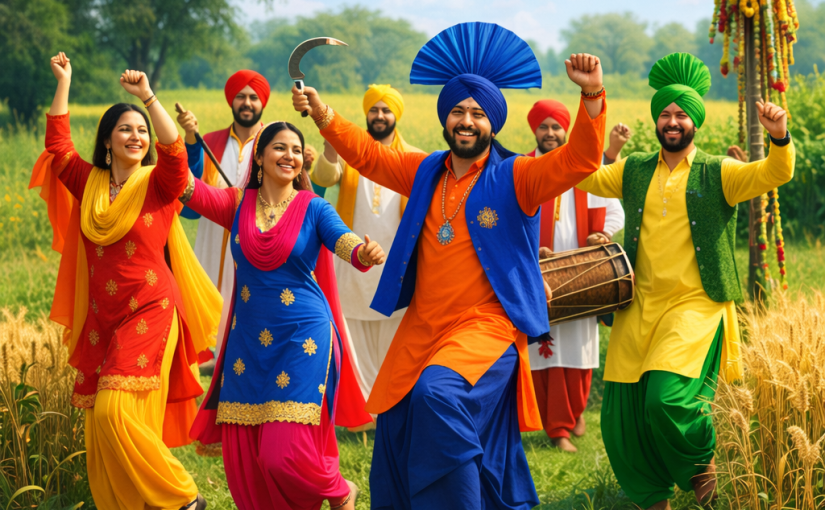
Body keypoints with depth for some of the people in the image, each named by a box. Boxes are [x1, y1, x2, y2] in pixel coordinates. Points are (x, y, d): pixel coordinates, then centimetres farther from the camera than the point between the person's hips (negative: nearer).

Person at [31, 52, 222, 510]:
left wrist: (148, 96, -27)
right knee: (100, 421, 5)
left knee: (116, 412, -17)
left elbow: (174, 151, -20)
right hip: (100, 318, 5)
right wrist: (63, 84, 4)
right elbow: (57, 145, 9)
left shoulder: (157, 185, -2)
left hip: (149, 315, -5)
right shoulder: (89, 183, 10)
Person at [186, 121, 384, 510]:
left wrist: (364, 253, -41)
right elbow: (193, 193, -10)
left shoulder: (313, 209, -1)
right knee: (242, 456, 3)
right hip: (249, 340, 4)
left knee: (285, 455, -10)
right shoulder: (239, 203, 5)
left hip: (302, 339, -4)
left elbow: (344, 241, -17)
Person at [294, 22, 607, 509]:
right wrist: (325, 115, 4)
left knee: (439, 394, -32)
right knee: (396, 427, 10)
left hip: (486, 328, -7)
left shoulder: (514, 178, -5)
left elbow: (579, 159, -17)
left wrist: (592, 96, -31)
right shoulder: (426, 172, 12)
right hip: (422, 329, 7)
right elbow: (370, 155, 17)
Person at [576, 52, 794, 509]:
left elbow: (774, 175, -11)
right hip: (639, 309, 4)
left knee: (670, 397, -23)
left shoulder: (718, 175, 1)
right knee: (623, 416, 2)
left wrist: (780, 140, -32)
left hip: (696, 307, -4)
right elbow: (585, 176, 8)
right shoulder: (634, 172, 13)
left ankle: (702, 459, 10)